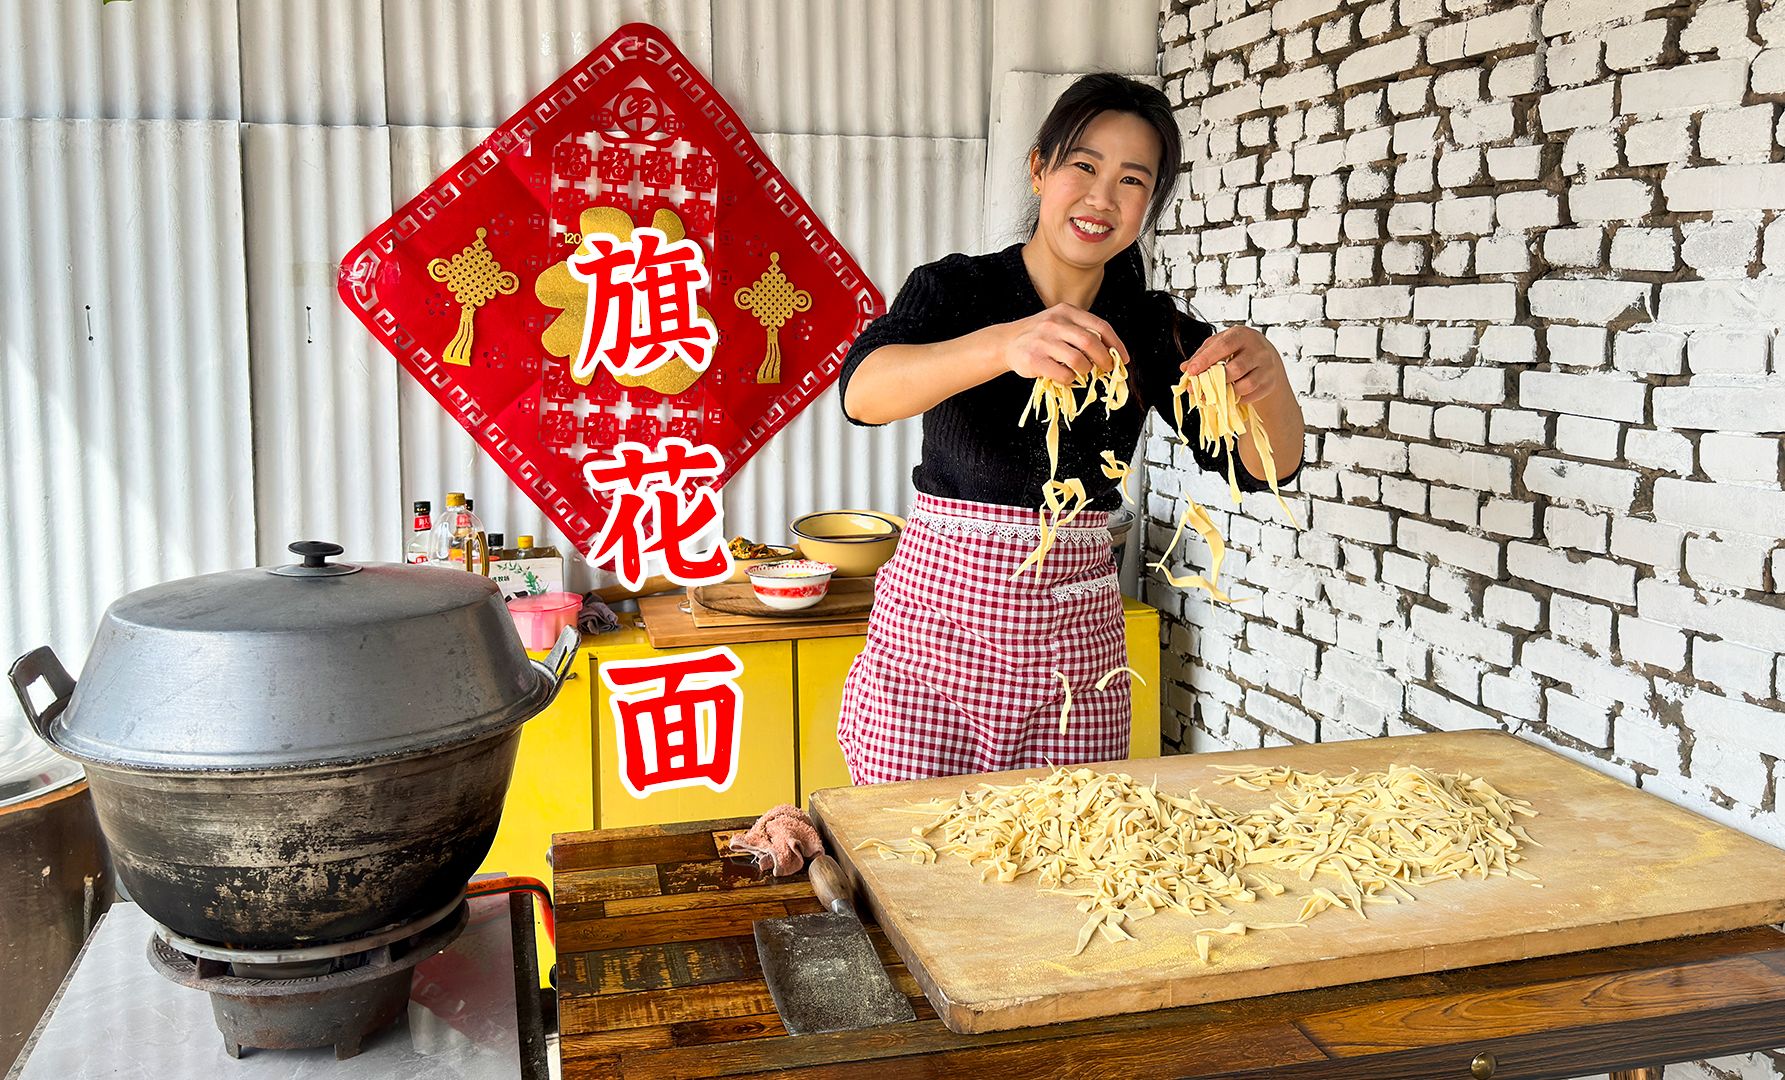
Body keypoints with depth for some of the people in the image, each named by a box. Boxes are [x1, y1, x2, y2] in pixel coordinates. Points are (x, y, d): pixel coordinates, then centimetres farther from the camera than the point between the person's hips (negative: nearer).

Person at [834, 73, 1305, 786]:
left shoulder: (1153, 327, 4)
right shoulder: (956, 289, -4)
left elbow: (1266, 467, -3)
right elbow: (863, 390, -24)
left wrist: (1266, 380, -26)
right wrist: (1006, 345, -42)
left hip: (1078, 641, 3)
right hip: (936, 623, -2)